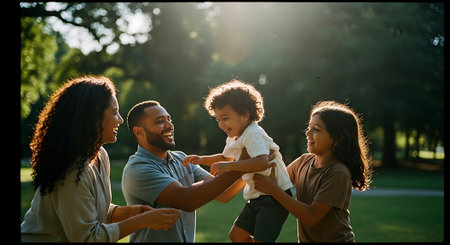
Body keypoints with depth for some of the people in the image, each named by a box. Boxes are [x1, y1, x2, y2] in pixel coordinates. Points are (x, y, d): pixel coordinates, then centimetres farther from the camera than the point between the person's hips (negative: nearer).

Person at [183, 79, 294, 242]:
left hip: (274, 196, -10)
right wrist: (202, 160, 18)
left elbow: (262, 162, -38)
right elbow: (225, 158, 32)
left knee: (260, 239, -18)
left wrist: (231, 166, -39)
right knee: (236, 235, 14)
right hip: (256, 197, 10)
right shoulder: (233, 139, 10)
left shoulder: (253, 134, -20)